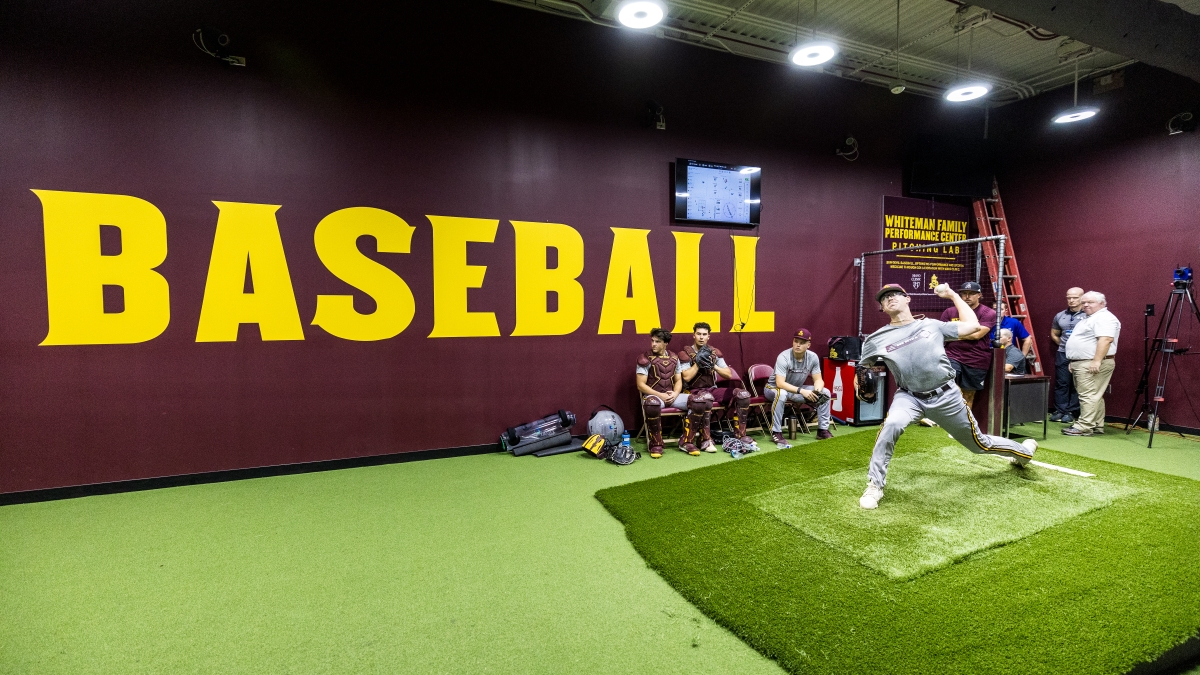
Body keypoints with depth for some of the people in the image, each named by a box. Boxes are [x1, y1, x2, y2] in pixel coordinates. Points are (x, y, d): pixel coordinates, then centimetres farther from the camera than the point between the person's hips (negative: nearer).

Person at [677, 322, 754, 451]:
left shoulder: (715, 352, 9)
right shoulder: (685, 354, -3)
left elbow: (729, 375, 5)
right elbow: (686, 377, -16)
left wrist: (714, 366, -10)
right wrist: (698, 362, -15)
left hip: (712, 389, 5)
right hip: (693, 391, -5)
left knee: (743, 394, -15)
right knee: (706, 397, -41)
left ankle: (740, 435, -8)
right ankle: (705, 439, -29)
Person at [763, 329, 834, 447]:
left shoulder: (813, 357, -10)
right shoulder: (784, 357, -27)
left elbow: (818, 380, -5)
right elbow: (780, 383, -34)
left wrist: (817, 390, -28)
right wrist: (801, 391, -41)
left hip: (797, 389, 6)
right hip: (774, 388, -6)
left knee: (825, 392, -7)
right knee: (781, 394, -40)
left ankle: (823, 430, 3)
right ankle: (776, 433, -28)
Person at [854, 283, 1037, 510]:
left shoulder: (932, 325, 2)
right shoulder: (877, 340, -3)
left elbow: (972, 326, 8)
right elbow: (862, 370, 6)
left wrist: (953, 295, 12)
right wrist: (862, 385, -16)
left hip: (946, 396, 1)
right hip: (909, 396, -1)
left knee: (980, 444, 16)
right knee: (891, 425, -33)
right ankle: (875, 485, -19)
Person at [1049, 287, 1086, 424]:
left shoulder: (1088, 315, -5)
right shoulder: (1060, 316, 13)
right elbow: (1054, 334, 25)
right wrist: (1064, 345, 14)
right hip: (1063, 355, 5)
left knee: (1076, 385, 1)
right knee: (1061, 383, 7)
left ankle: (1071, 412, 8)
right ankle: (1060, 410, 13)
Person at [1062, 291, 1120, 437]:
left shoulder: (1104, 318, -12)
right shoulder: (1090, 319, 22)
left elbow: (1105, 339, -24)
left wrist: (1096, 361, -29)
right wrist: (1073, 362, 23)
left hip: (1093, 364, -11)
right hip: (1082, 363, 11)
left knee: (1089, 396, -11)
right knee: (1093, 396, 12)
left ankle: (1084, 427, -12)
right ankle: (1097, 426, 17)